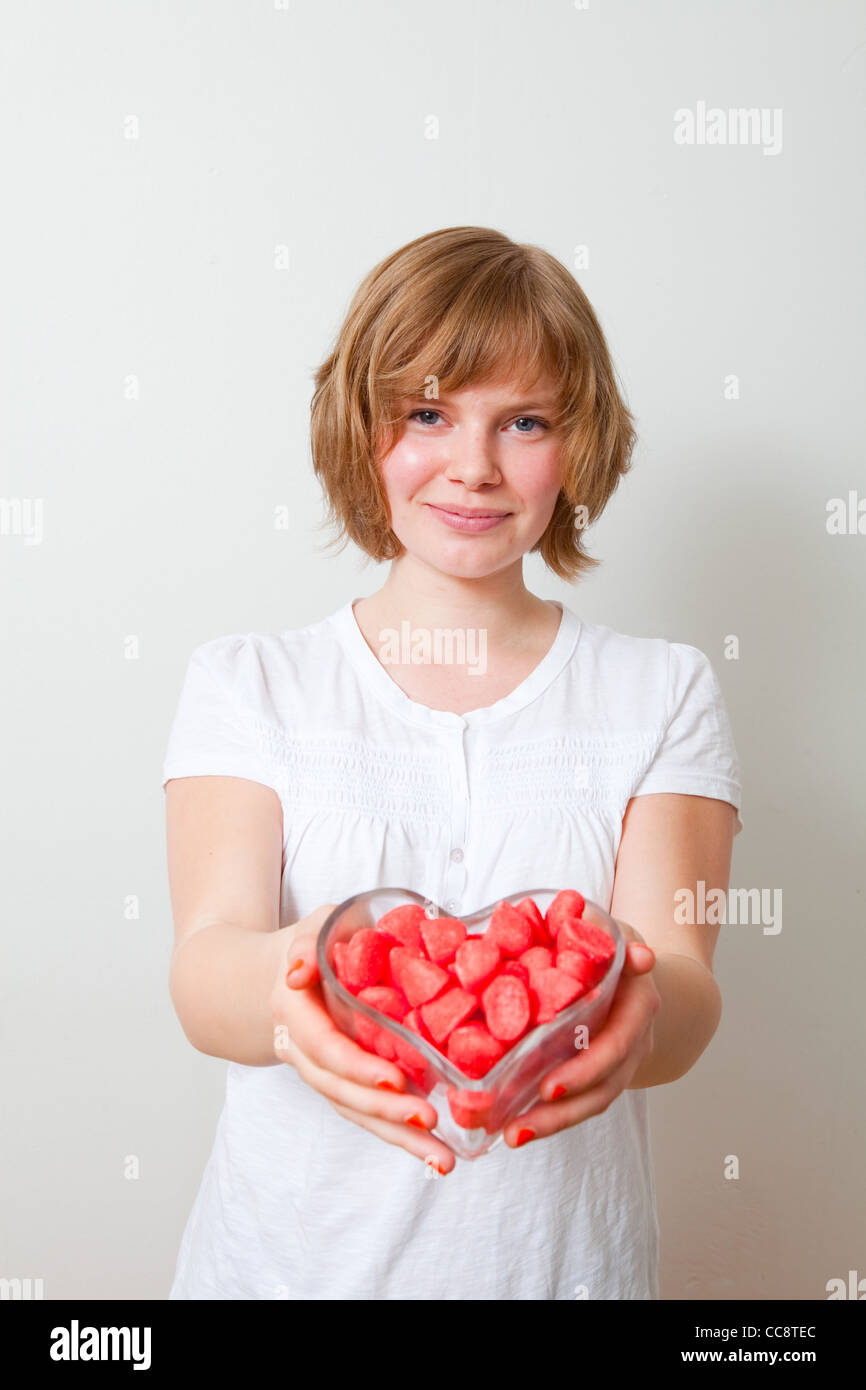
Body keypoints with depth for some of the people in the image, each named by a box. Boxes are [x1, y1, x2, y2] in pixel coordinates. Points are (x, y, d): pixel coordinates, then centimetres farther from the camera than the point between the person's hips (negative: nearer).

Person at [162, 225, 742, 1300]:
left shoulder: (662, 695, -2)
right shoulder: (248, 682, -3)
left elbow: (684, 999, -13)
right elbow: (203, 970, -15)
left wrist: (640, 1012, -36)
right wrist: (283, 981, -38)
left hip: (561, 1253, 1)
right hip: (290, 1255, 0)